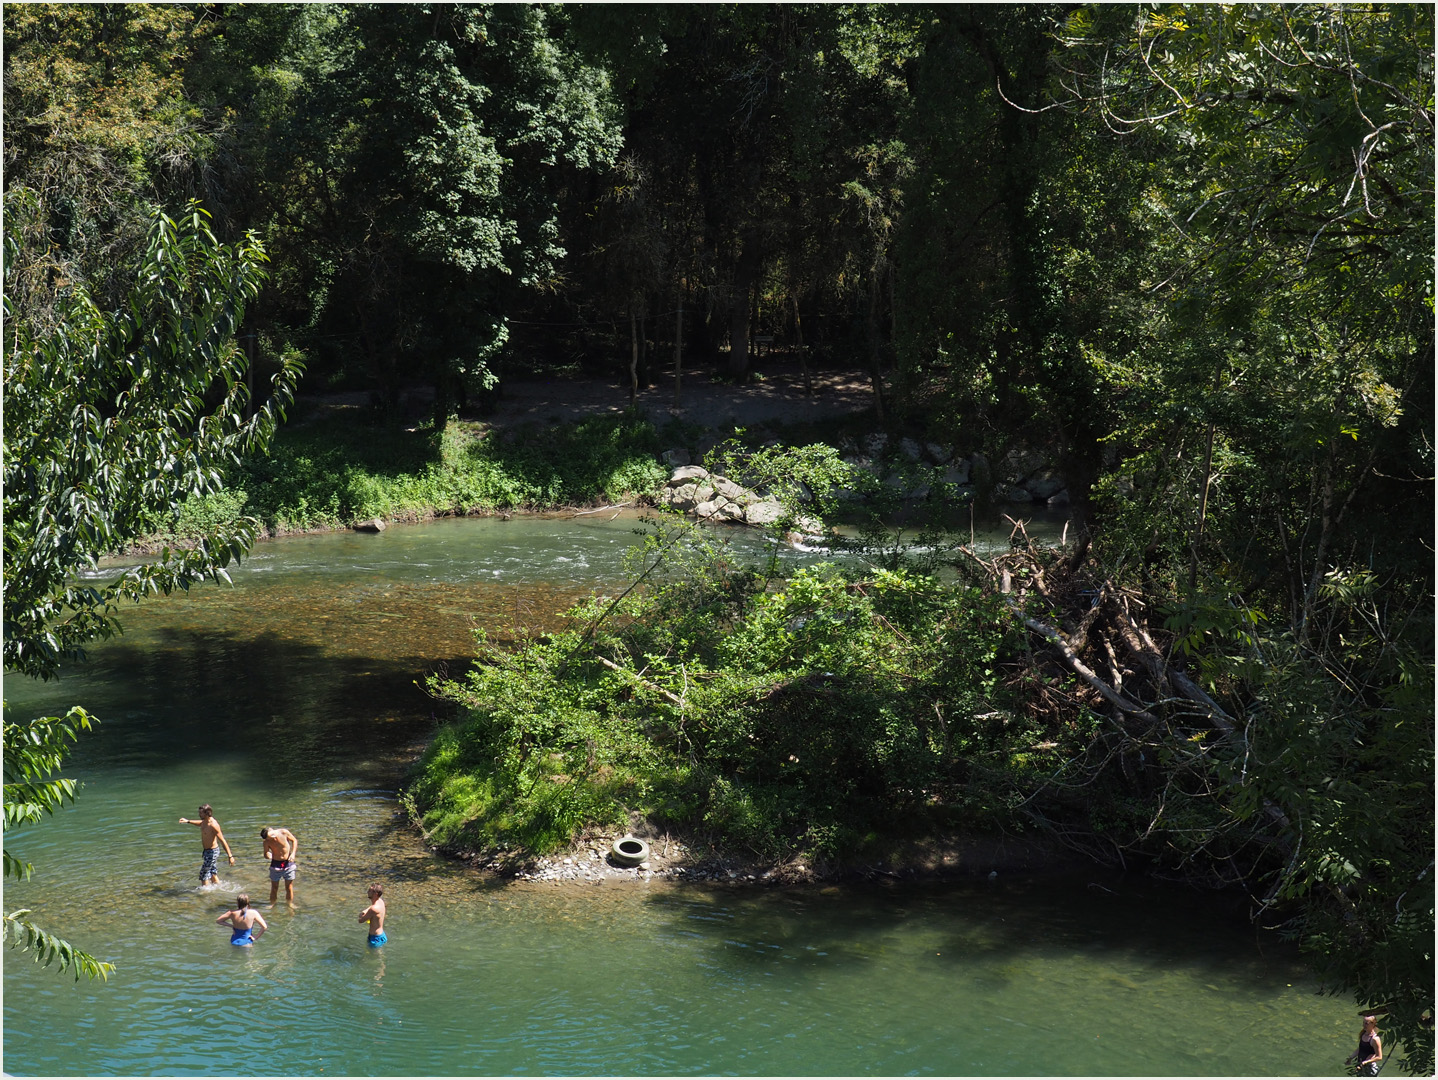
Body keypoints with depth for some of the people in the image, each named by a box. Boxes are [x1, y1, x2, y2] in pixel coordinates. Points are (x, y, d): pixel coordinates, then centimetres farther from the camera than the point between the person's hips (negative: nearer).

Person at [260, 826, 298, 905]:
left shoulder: (284, 832, -15)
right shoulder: (267, 842, -13)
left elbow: (294, 840, 0)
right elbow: (266, 854, -5)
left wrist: (293, 854, -11)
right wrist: (268, 855, -31)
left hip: (288, 863, 0)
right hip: (276, 865, 0)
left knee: (289, 887, 5)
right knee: (274, 888, 4)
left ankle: (289, 904, 16)